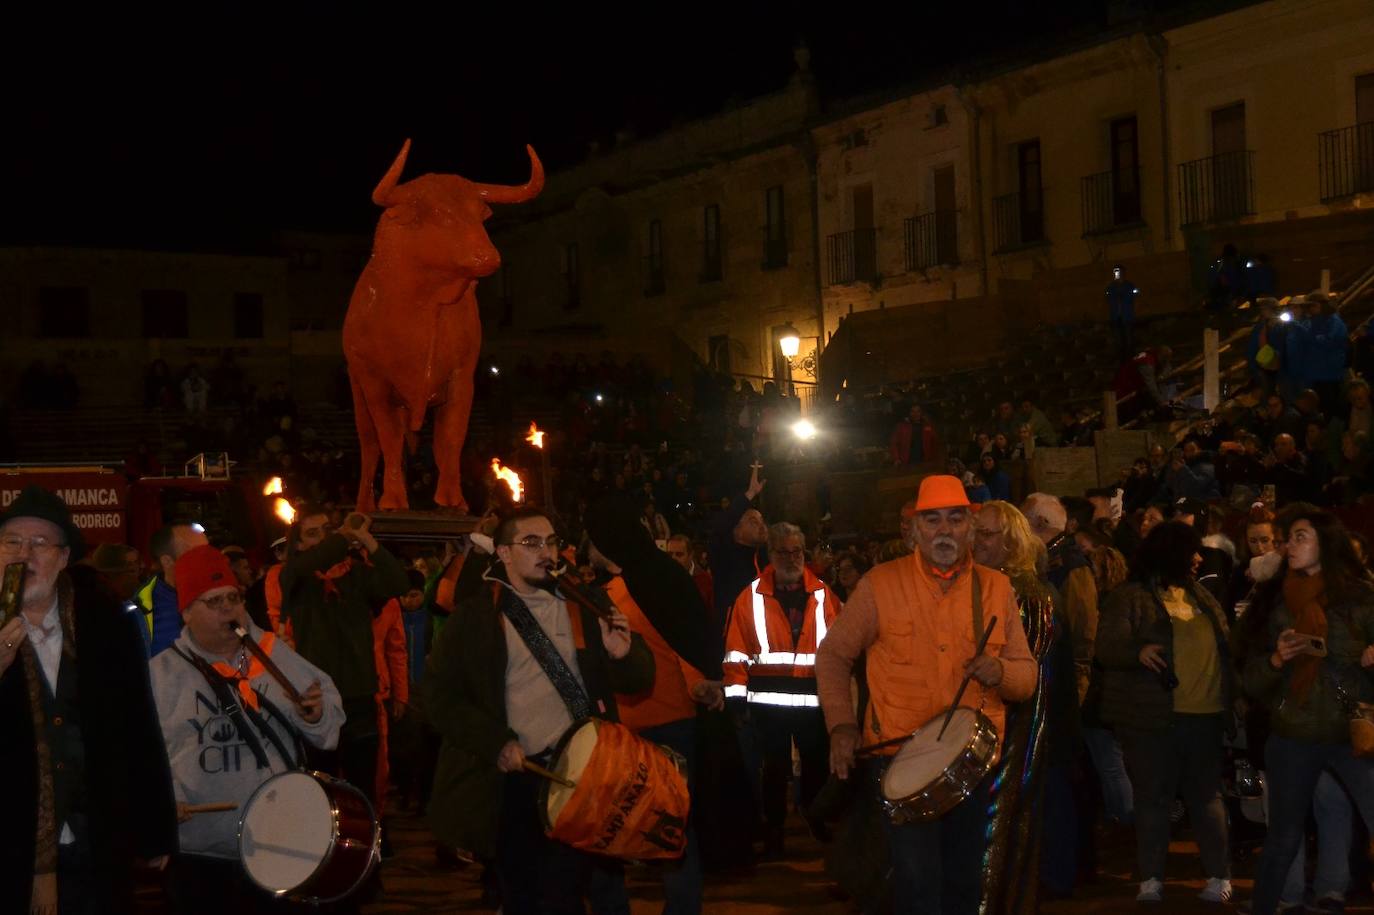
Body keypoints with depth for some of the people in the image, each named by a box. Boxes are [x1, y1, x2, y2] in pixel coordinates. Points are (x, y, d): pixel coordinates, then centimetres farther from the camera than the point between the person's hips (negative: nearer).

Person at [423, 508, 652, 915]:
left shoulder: (585, 607, 9)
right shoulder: (475, 615, 1)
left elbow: (639, 680, 9)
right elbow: (441, 694, -5)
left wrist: (623, 654, -14)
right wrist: (496, 742, -15)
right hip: (512, 777, -1)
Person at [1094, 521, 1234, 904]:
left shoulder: (1201, 595, 16)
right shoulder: (1130, 597, -3)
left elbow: (1224, 644, 21)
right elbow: (1107, 646, -12)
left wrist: (1230, 698, 10)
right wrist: (1138, 651, -32)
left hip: (1205, 715, 4)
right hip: (1152, 717, -4)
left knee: (1206, 796, 8)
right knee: (1153, 798, 1)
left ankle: (1220, 876, 14)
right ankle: (1151, 879, 7)